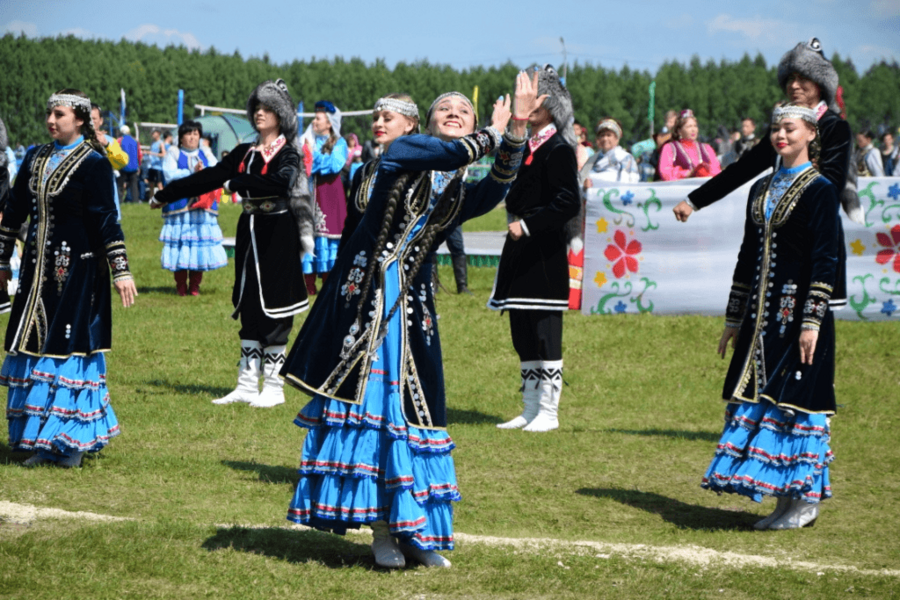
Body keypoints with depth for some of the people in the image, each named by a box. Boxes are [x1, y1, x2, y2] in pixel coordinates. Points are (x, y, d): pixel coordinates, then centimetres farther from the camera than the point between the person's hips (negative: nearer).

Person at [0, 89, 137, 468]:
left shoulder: (93, 163, -8)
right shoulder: (36, 159, 10)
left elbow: (106, 220, -11)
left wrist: (121, 271, -14)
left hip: (78, 266, -6)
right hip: (39, 266, 6)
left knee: (71, 346, -4)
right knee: (35, 344, 6)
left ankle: (72, 441, 3)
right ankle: (45, 440, 13)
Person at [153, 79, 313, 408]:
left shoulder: (287, 154, -7)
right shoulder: (244, 153, 12)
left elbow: (280, 183, -27)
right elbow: (209, 178, 12)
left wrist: (236, 183, -21)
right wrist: (165, 194, 11)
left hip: (277, 236, -6)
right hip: (249, 233, 6)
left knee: (273, 313, -4)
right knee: (249, 311, 7)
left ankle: (274, 388, 3)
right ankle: (247, 385, 10)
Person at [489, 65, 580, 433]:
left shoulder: (559, 150, -11)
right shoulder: (526, 146, 15)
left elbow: (568, 204, -19)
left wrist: (528, 224, -20)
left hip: (545, 257, -9)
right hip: (520, 252, 9)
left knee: (545, 335, -5)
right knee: (523, 335, 12)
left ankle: (548, 412, -1)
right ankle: (530, 409, 18)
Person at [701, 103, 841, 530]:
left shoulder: (819, 190, -6)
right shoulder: (762, 189, 14)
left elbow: (825, 261, -11)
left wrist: (812, 322, -17)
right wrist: (733, 319, 15)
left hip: (798, 313, -7)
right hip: (762, 314, 7)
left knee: (796, 399, -6)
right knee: (757, 396, 5)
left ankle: (805, 500, 2)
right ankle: (785, 499, 12)